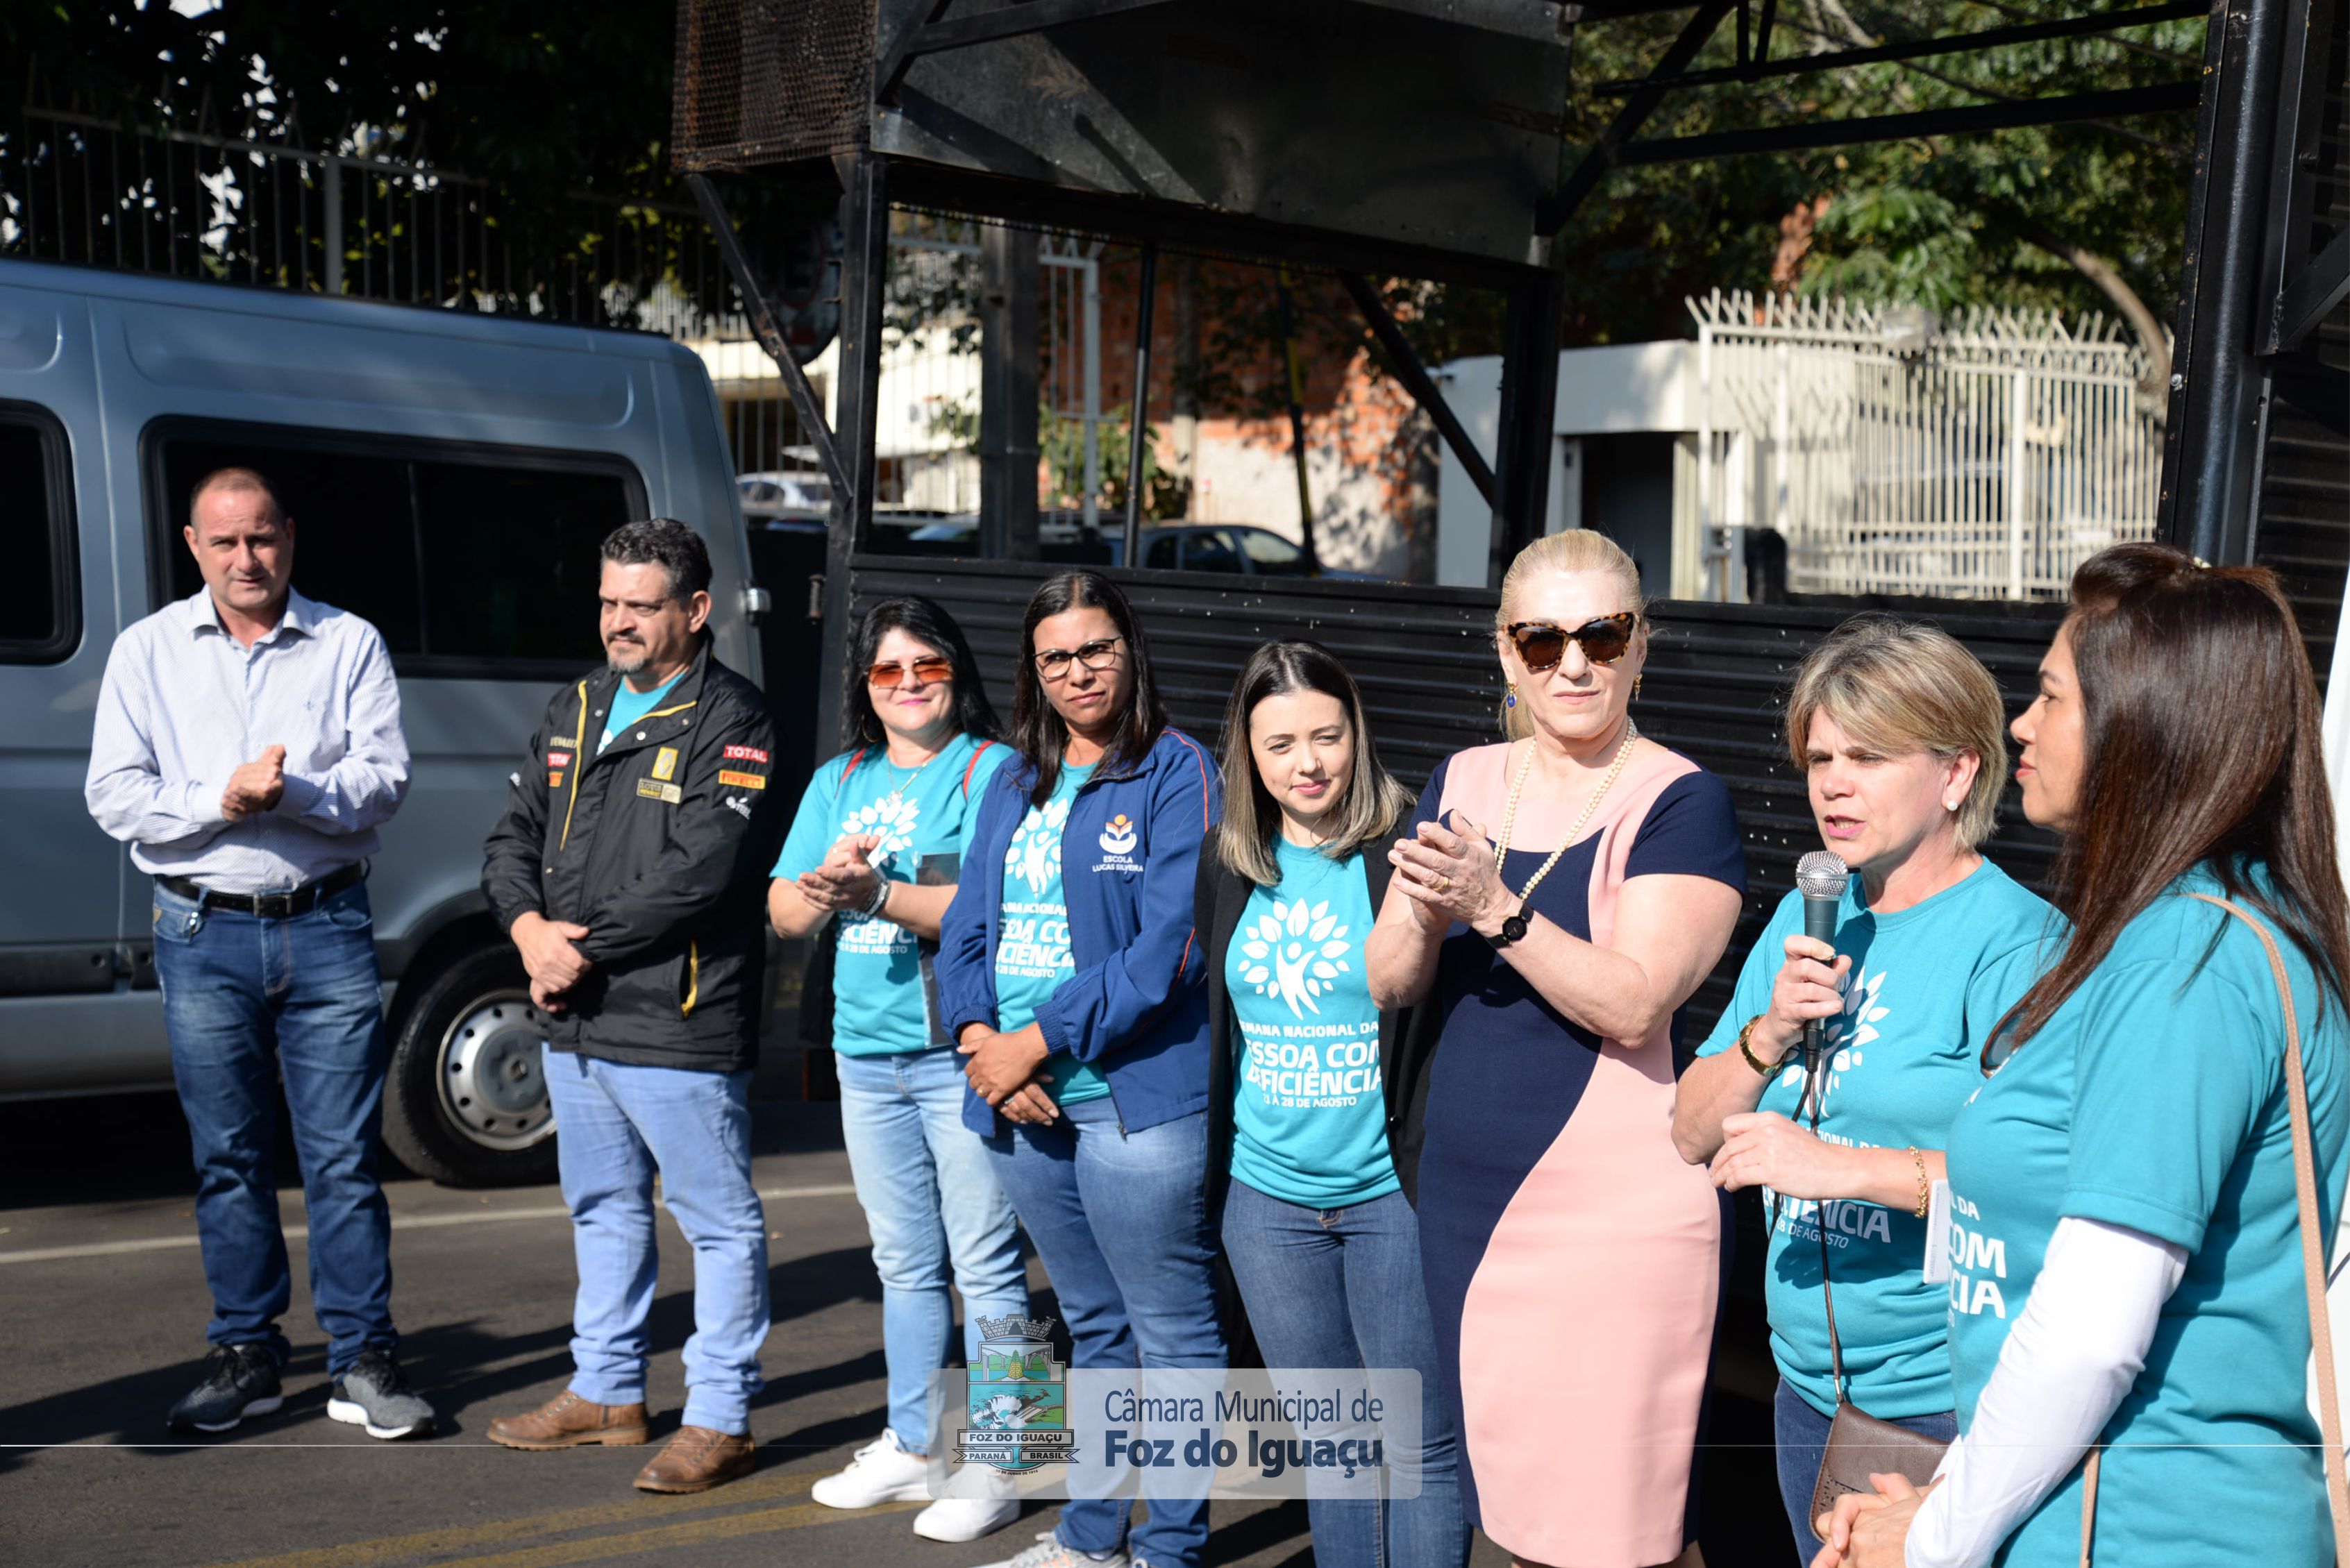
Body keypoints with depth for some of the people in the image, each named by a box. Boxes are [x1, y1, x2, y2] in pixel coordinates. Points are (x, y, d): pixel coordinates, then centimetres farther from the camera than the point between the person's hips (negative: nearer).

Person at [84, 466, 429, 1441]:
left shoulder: (350, 644, 5)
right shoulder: (147, 650, 8)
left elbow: (384, 778, -3)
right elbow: (114, 796, 1)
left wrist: (297, 791, -20)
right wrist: (222, 801, -14)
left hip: (327, 927, -1)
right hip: (204, 932, 1)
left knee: (344, 1153, -1)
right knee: (227, 1157, 8)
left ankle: (364, 1360, 7)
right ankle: (246, 1354, 20)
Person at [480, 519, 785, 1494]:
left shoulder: (730, 722, -10)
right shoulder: (574, 711, 15)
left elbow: (698, 873, -19)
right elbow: (513, 838, 14)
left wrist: (583, 946, -15)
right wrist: (529, 928, -6)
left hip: (678, 1027, -8)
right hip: (574, 1022, 8)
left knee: (720, 1222, 0)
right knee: (603, 1211, 19)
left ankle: (720, 1419, 9)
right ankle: (608, 1392, 32)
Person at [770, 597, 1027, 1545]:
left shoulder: (993, 771, -5)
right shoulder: (839, 783, 15)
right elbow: (784, 914, 10)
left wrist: (875, 893, -25)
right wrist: (826, 883, -11)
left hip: (963, 1055, -6)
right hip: (867, 1054, 7)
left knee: (987, 1267, -3)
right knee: (905, 1265, 17)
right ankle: (912, 1446, 28)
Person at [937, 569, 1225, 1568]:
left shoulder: (1174, 772, -6)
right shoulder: (1013, 783, 15)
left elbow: (1168, 944, -15)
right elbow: (967, 928, 11)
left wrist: (1038, 1041, -16)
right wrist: (979, 1037, -8)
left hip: (1133, 1096, -7)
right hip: (1020, 1103, 7)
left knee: (1171, 1332, 1)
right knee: (1093, 1325, 19)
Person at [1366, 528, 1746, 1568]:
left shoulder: (1681, 802, -8)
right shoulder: (1464, 783, 9)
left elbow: (1633, 1004, -18)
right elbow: (1387, 985, 5)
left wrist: (1497, 907, -27)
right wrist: (1425, 914, -16)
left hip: (1618, 1211, -6)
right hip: (1464, 1199, 6)